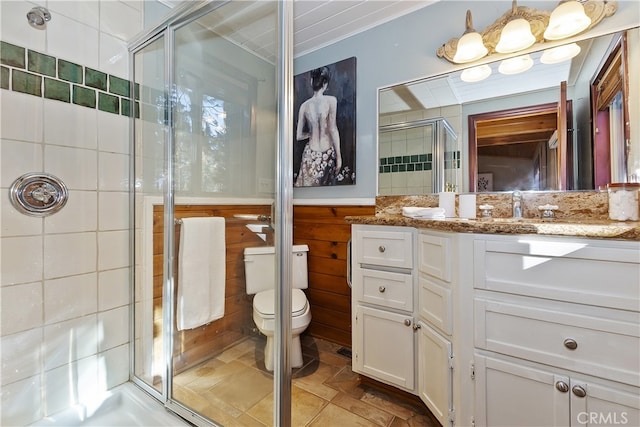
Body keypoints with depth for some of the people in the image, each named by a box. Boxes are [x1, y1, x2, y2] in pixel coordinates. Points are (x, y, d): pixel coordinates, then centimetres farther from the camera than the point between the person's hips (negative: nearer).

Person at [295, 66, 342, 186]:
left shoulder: (304, 105, 1)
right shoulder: (331, 100, -8)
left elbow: (298, 136, 4)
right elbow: (333, 129, -13)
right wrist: (339, 156, -8)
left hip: (311, 154, 2)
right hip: (327, 154, -2)